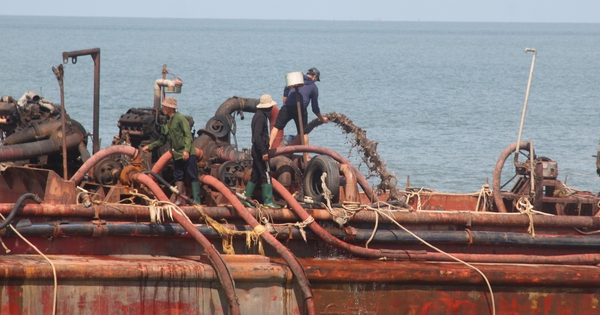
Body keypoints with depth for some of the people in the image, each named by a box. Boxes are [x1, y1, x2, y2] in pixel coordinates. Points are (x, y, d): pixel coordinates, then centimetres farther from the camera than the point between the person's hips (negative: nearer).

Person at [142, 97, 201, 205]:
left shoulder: (180, 118, -8)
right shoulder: (166, 124, 14)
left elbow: (188, 135, -15)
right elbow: (162, 140, 23)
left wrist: (186, 150, -24)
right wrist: (150, 146, 14)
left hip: (187, 154, -8)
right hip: (177, 154, 8)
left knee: (193, 177, -7)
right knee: (178, 177, 8)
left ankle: (196, 201, -10)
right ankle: (180, 200, 12)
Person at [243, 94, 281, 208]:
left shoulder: (258, 115, 16)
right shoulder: (261, 117, -15)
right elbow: (257, 135, -23)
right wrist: (264, 151, -25)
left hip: (256, 149, 10)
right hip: (260, 149, -10)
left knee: (255, 176, 12)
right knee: (266, 175, -9)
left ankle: (246, 198, 13)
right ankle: (268, 200, -9)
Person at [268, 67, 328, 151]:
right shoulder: (314, 87, 16)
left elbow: (286, 91, 8)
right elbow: (315, 108, 17)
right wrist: (322, 118, 31)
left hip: (288, 107, 0)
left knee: (276, 127, 9)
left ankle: (269, 147, -4)